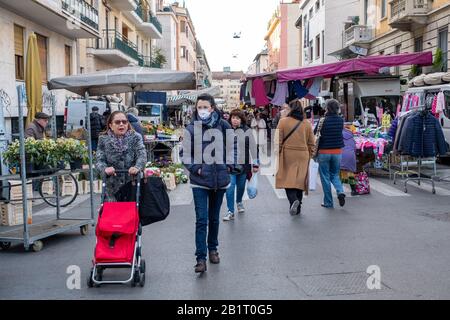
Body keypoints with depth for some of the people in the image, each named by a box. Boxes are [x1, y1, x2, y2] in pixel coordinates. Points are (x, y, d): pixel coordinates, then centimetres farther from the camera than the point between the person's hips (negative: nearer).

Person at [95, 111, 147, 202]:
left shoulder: (135, 137, 4)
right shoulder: (103, 140, 6)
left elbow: (142, 155, -9)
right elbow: (99, 160, -3)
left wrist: (137, 167, -31)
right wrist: (105, 169, -26)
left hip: (132, 186, 0)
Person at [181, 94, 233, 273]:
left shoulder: (223, 126, -1)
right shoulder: (191, 129, -5)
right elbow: (185, 154, 1)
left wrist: (229, 165, 4)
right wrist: (195, 168, -11)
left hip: (220, 179, 2)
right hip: (200, 181, -2)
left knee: (214, 218, 16)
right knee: (201, 220, -7)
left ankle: (213, 249, 34)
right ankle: (201, 258, -1)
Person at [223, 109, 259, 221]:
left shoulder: (247, 131, -2)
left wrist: (255, 164, 1)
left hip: (243, 164, 1)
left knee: (241, 186, 15)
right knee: (230, 187, -9)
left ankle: (239, 202, 44)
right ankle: (230, 211, 1)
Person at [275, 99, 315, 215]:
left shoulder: (283, 122, -4)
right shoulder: (307, 123, 4)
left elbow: (278, 141, -4)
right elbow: (311, 143, 8)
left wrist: (277, 155, 5)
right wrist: (310, 155, 18)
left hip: (287, 155, -3)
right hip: (303, 155, 3)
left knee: (288, 180, 2)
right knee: (299, 180, 10)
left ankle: (293, 200, -22)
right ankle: (297, 208, 16)